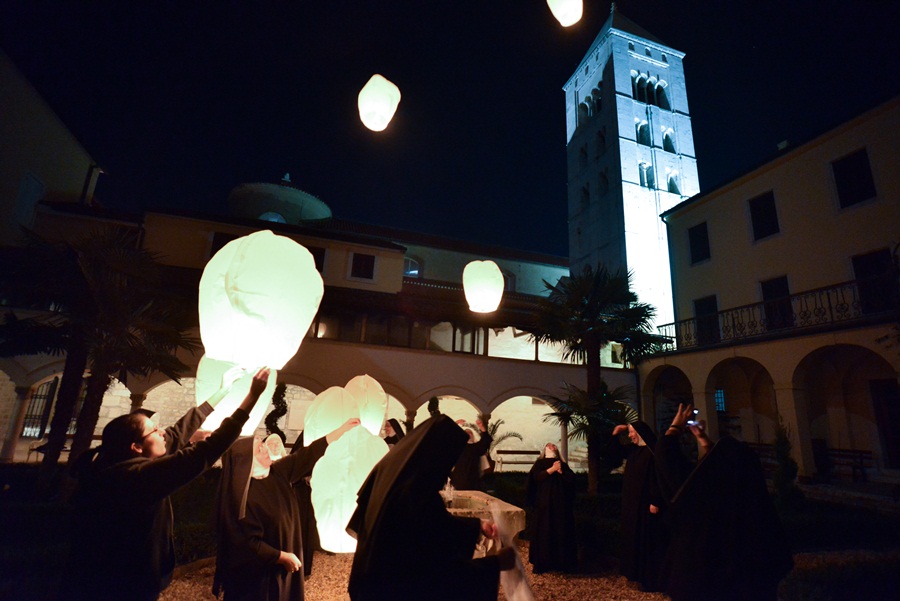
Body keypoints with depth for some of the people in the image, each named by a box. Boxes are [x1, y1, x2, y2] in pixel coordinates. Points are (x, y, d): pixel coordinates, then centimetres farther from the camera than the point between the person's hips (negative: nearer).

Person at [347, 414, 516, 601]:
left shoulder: (389, 467, -8)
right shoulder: (418, 495, -34)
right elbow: (442, 563, -24)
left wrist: (477, 525, 5)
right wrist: (496, 563, -12)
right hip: (398, 586, -8)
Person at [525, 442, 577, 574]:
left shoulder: (563, 464, 19)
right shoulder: (539, 463, 10)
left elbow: (572, 479, 4)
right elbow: (537, 477, -8)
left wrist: (560, 471, -10)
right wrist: (552, 469, -13)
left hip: (561, 502, 3)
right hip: (544, 502, -3)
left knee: (562, 531, 1)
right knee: (543, 531, -4)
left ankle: (563, 562, 11)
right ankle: (541, 563, 2)